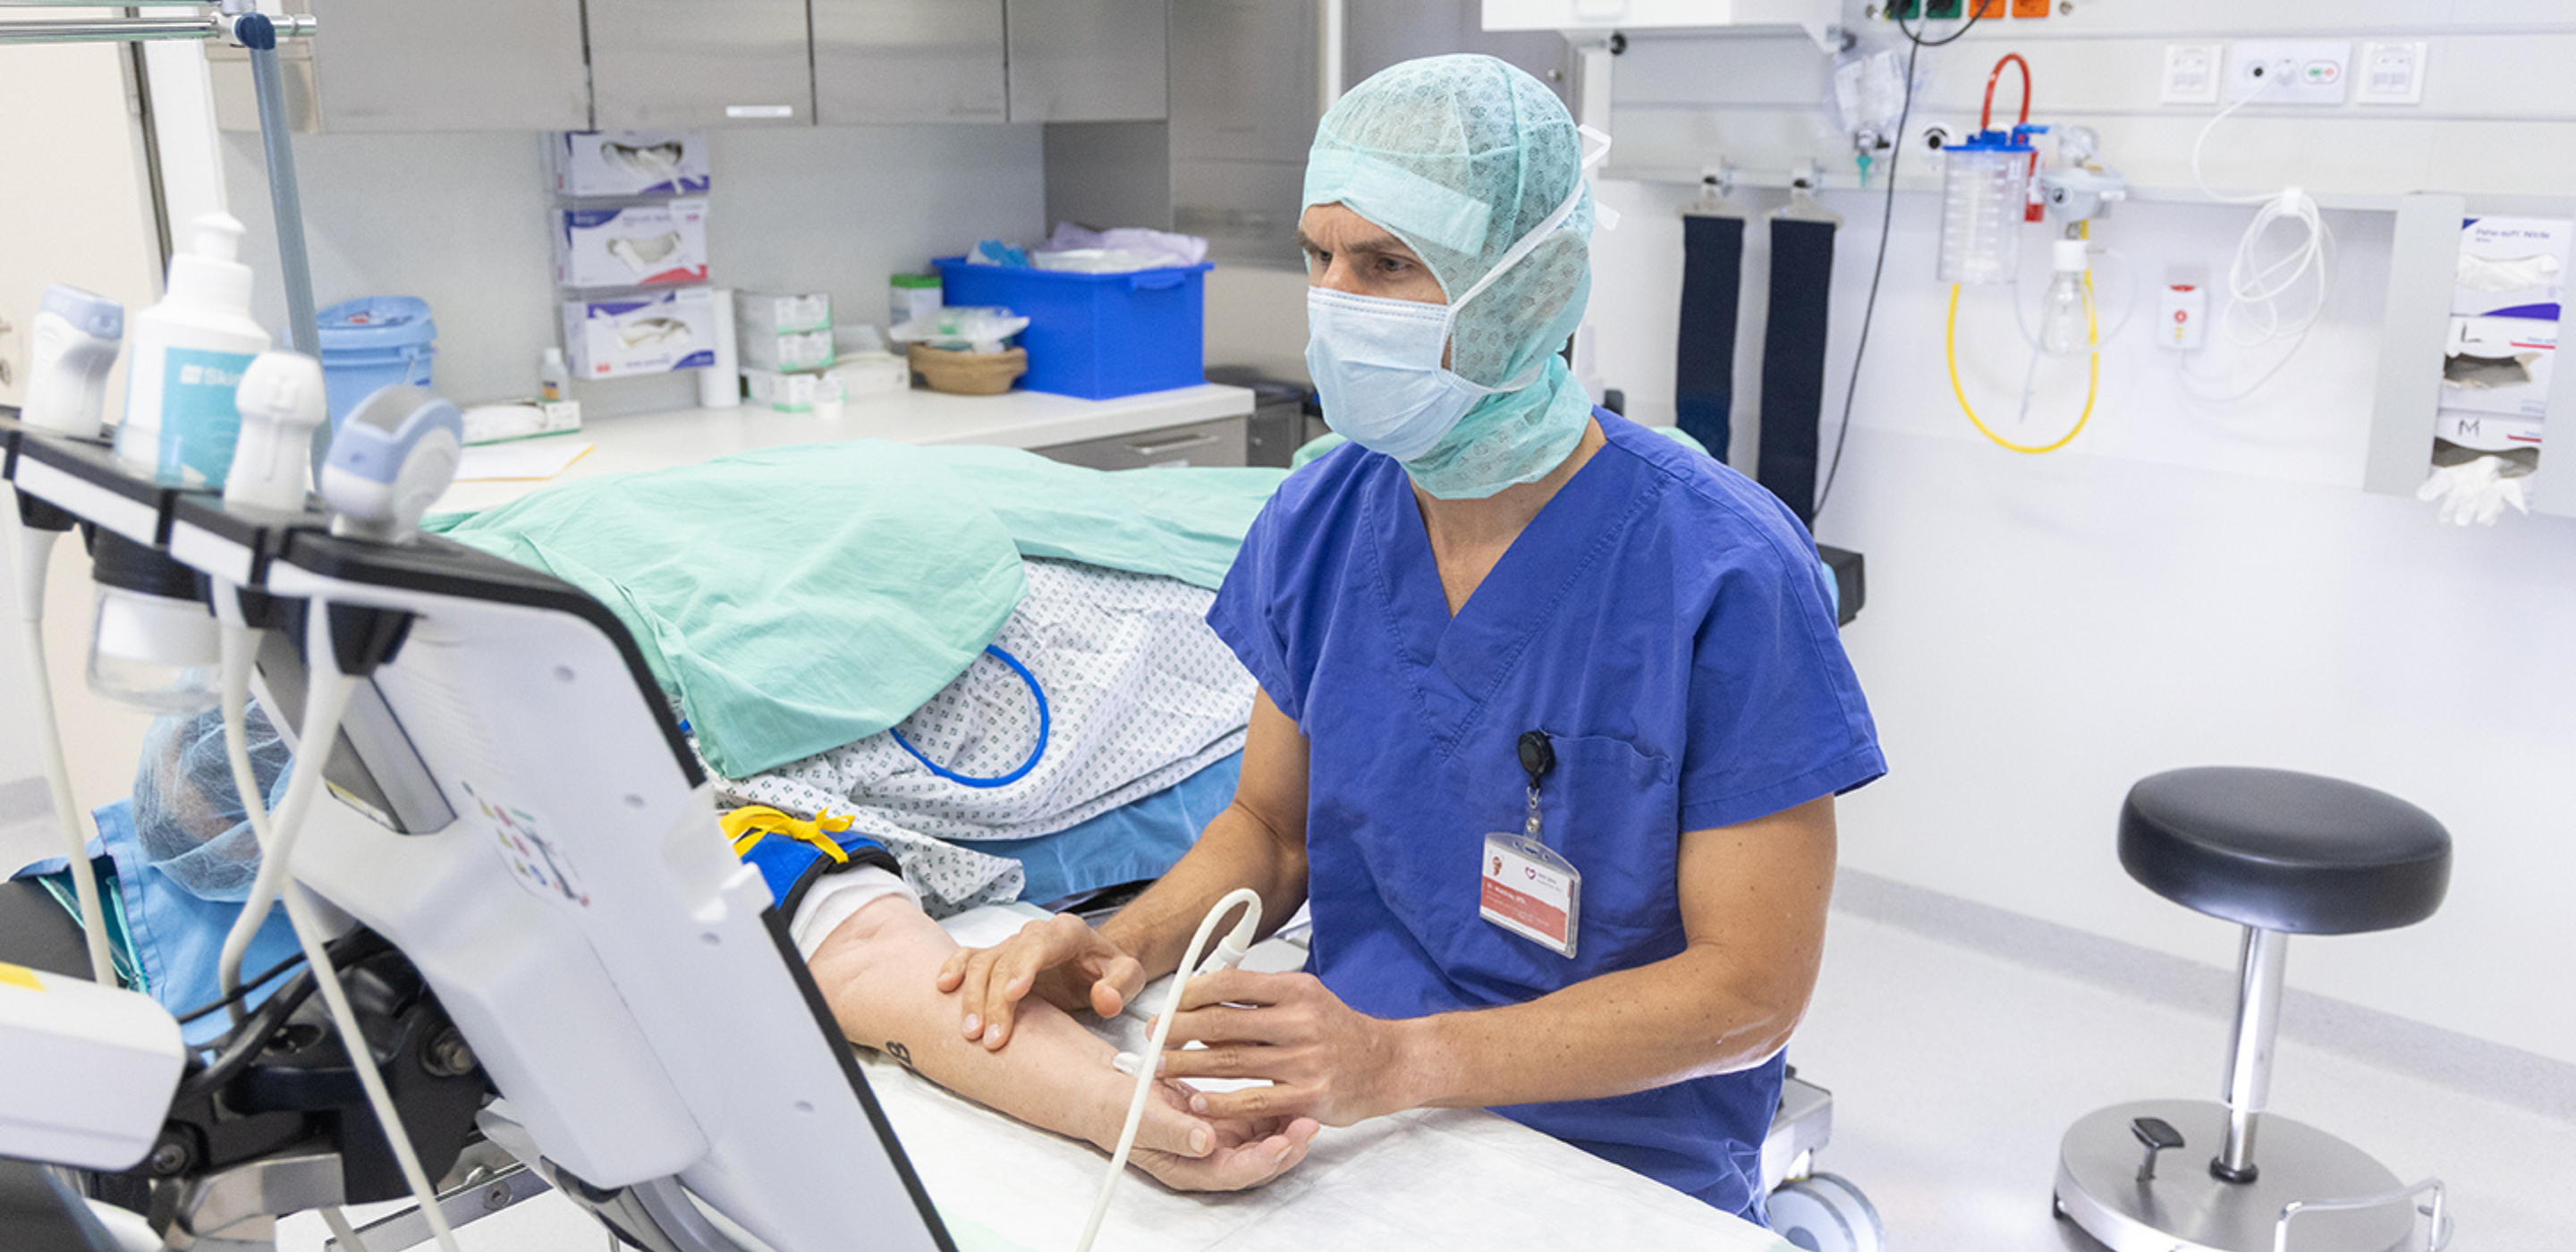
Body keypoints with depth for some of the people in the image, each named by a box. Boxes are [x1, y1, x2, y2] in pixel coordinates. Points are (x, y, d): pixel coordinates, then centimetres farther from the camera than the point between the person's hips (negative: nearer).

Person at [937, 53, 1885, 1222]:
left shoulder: (1726, 575, -16)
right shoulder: (1316, 520, 0)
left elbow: (1753, 987, -14)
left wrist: (1401, 1060, -24)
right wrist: (1129, 943, -9)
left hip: (1617, 1166, -4)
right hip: (1341, 1118, 5)